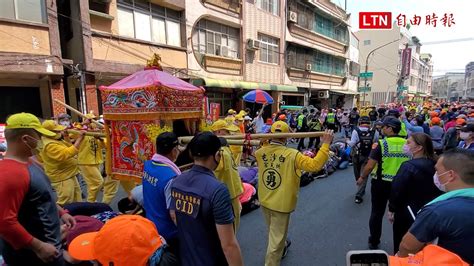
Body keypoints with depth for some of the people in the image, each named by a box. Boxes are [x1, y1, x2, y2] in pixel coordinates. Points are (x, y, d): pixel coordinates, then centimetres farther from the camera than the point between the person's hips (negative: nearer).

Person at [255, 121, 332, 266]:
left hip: (264, 201, 7)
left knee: (274, 232, 32)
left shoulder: (260, 152, -10)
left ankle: (282, 246, 60)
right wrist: (325, 144, -23)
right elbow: (315, 165, -29)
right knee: (276, 238, 11)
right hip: (281, 204, -6)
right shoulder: (292, 155, -24)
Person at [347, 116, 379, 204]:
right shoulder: (375, 132, -8)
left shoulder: (356, 131, -13)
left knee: (357, 174, 20)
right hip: (368, 157, 0)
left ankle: (361, 191, 39)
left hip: (357, 156, 0)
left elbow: (352, 144, -15)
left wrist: (347, 141, 5)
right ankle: (359, 195, 0)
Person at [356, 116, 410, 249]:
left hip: (381, 183, -3)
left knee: (377, 213, 12)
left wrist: (362, 177, -1)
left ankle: (374, 242, 24)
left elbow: (370, 165, -16)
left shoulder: (381, 144, -16)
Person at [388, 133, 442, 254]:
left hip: (407, 214, -7)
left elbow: (397, 191, -21)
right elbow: (438, 191, 8)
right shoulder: (434, 165, -2)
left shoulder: (409, 166, -23)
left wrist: (391, 210, -8)